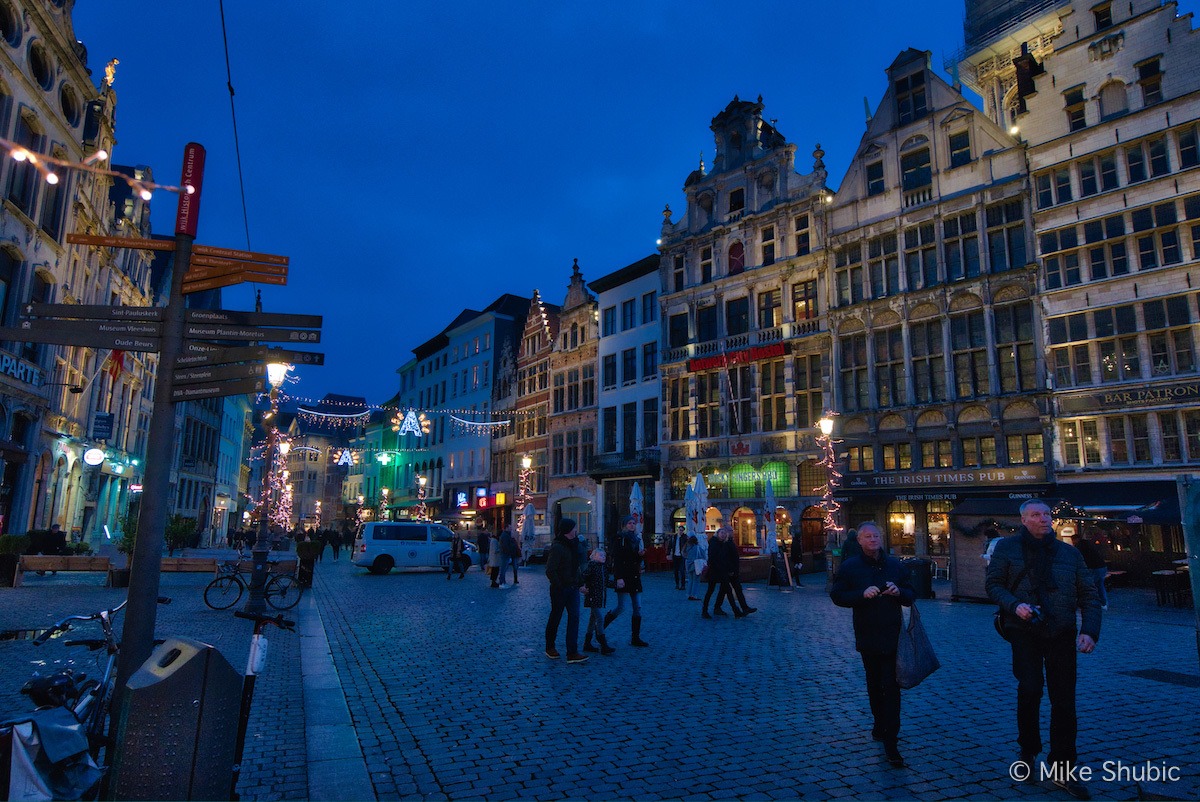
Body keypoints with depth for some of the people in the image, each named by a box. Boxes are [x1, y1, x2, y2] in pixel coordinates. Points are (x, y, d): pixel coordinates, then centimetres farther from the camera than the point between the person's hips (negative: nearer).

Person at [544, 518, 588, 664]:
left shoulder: (573, 544, 9)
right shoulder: (557, 547, -17)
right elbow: (550, 570, -20)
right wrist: (559, 585, -18)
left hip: (572, 588, 7)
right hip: (560, 589, -7)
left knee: (574, 617, -2)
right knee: (555, 617, 9)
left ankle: (572, 653, -2)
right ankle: (550, 647, 28)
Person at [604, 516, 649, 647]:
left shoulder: (635, 539, 16)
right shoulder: (619, 538, -6)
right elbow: (616, 559, -14)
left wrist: (640, 554, -1)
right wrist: (619, 578, -21)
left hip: (635, 576, 7)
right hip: (623, 577, -7)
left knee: (637, 608, 3)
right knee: (621, 607, -8)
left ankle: (635, 638, 8)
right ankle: (600, 628, 11)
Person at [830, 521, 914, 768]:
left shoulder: (894, 565, 7)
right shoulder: (850, 567, 0)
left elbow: (911, 596, 13)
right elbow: (837, 596, -5)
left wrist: (898, 592, -10)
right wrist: (862, 594, -19)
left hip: (892, 635, 0)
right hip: (867, 636, 0)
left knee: (891, 687, -6)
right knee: (875, 685, 15)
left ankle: (890, 741, -4)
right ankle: (880, 724, 36)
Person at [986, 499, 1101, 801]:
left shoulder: (1069, 552, 8)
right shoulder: (1007, 547, 0)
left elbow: (1089, 594, 7)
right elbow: (993, 584, 0)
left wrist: (1090, 630, -6)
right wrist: (1015, 605, -19)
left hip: (1062, 634, 3)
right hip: (1024, 632, -3)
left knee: (1064, 700, 4)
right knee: (1030, 689, -6)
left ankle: (1062, 769, 16)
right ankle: (1028, 751, 20)